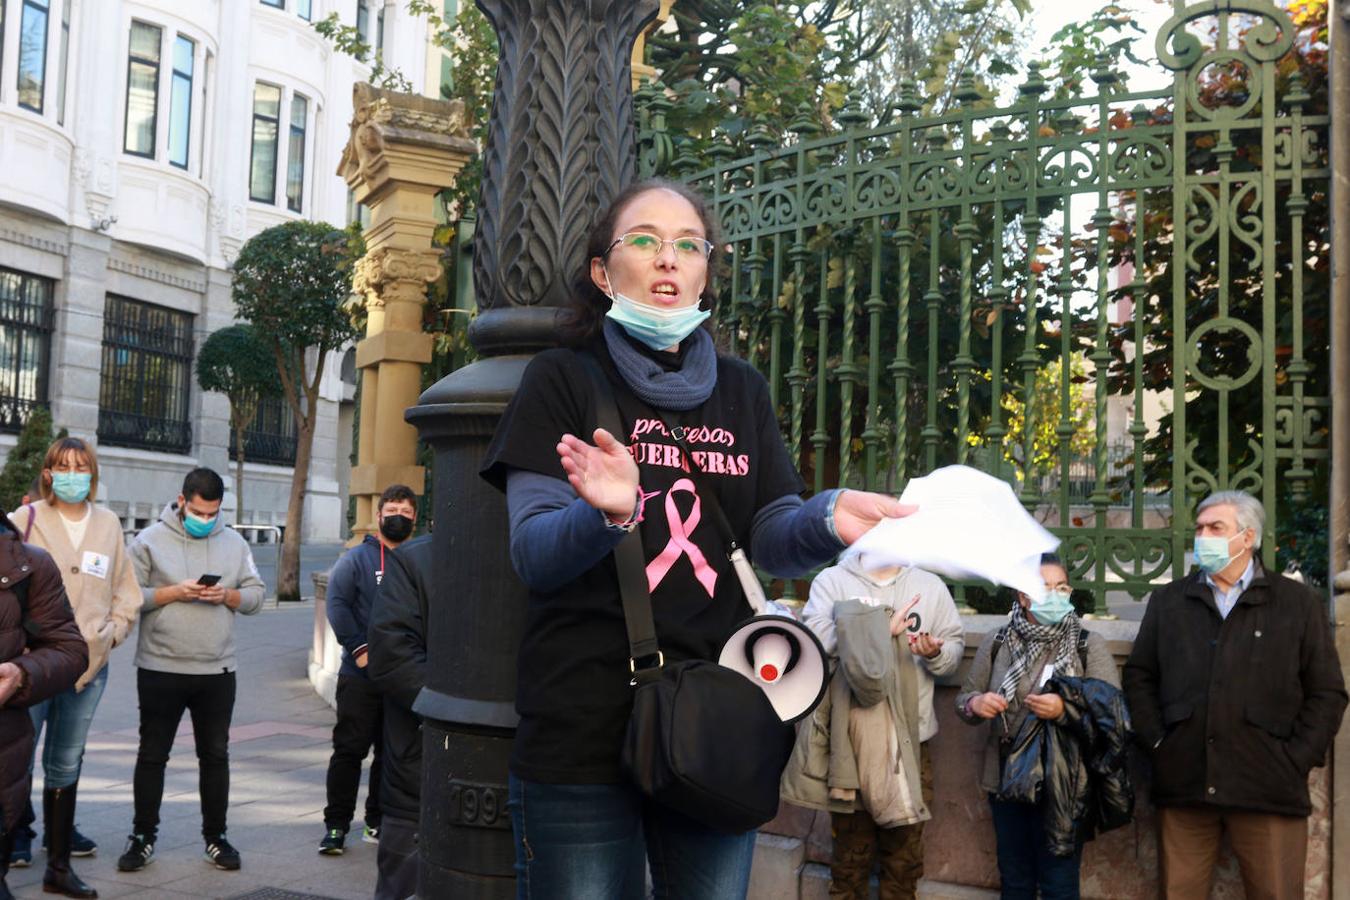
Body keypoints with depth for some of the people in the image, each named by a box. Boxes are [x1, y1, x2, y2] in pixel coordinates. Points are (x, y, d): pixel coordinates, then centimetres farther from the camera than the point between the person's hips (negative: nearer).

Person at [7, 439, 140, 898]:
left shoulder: (108, 523, 7)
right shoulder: (27, 519, -4)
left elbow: (126, 590, 15)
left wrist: (112, 632, 4)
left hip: (90, 663, 4)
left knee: (66, 764, 12)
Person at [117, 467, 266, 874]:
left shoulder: (234, 543, 7)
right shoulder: (150, 540, -2)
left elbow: (256, 595, 8)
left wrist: (228, 595, -12)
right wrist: (172, 592, -17)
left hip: (217, 671, 3)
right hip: (160, 669, -2)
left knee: (215, 755, 9)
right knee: (152, 755, 7)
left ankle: (215, 836, 21)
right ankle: (143, 836, 19)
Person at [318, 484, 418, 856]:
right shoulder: (357, 559, 0)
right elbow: (337, 605, -9)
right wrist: (359, 649, -16)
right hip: (361, 676, -4)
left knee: (393, 754, 10)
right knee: (350, 749, -2)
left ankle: (378, 822, 22)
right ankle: (336, 825, 6)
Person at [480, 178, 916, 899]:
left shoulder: (741, 392, 12)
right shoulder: (565, 379, 0)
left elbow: (771, 536, 3)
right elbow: (532, 550, -11)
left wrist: (828, 518, -19)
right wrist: (607, 514, -32)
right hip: (584, 727, -3)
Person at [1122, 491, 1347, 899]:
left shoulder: (1300, 604, 7)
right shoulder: (1167, 601, 13)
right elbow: (1139, 676, 14)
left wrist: (1296, 761, -5)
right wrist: (1156, 741, 1)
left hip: (1268, 788, -2)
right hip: (1183, 783, 2)